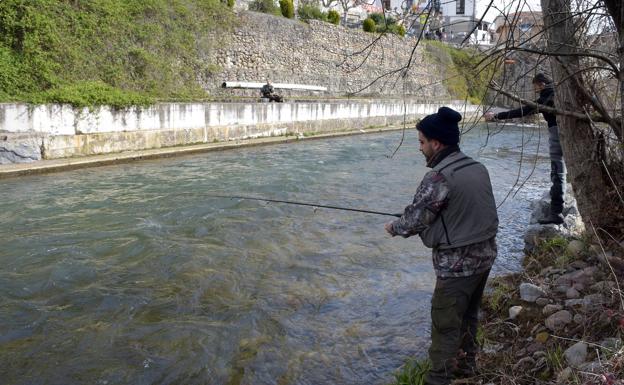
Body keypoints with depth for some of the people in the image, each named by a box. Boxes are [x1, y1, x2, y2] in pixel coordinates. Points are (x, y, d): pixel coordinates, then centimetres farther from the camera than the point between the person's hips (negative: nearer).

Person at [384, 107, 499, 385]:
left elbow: (415, 220, -15)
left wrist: (393, 228, 5)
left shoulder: (438, 177, -22)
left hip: (457, 263, -8)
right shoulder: (478, 168, 2)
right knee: (468, 315, 24)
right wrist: (428, 226, 17)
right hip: (484, 255, 8)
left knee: (445, 326, 4)